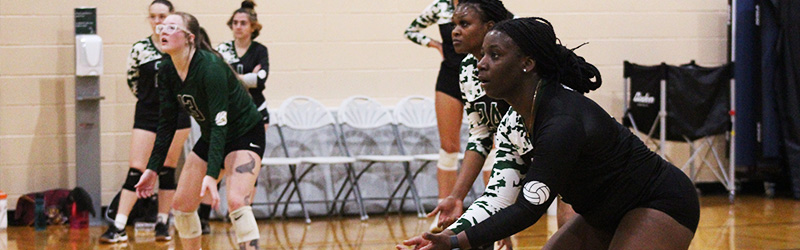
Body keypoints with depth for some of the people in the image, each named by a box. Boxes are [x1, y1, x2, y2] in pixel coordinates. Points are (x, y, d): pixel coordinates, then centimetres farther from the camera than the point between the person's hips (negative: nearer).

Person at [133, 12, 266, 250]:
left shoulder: (210, 67, -30)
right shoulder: (167, 71, -8)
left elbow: (220, 123, -34)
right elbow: (166, 123, 2)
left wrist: (212, 175, -41)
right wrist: (152, 169, -1)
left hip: (245, 134, -8)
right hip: (210, 137, 8)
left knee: (236, 201, -27)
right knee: (181, 205, 4)